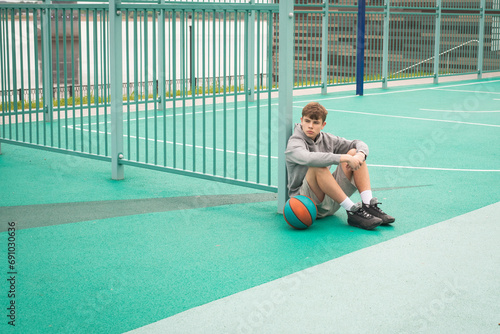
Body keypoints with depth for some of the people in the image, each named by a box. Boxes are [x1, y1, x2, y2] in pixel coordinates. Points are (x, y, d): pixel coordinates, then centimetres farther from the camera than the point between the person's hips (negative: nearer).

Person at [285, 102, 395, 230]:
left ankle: (369, 205, -18)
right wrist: (344, 158, -35)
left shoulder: (326, 139, 9)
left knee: (354, 153, -4)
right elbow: (308, 158, -34)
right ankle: (352, 211, -30)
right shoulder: (294, 143, -10)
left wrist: (360, 154, -15)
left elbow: (360, 144, 10)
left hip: (331, 202, 6)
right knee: (319, 167, -35)